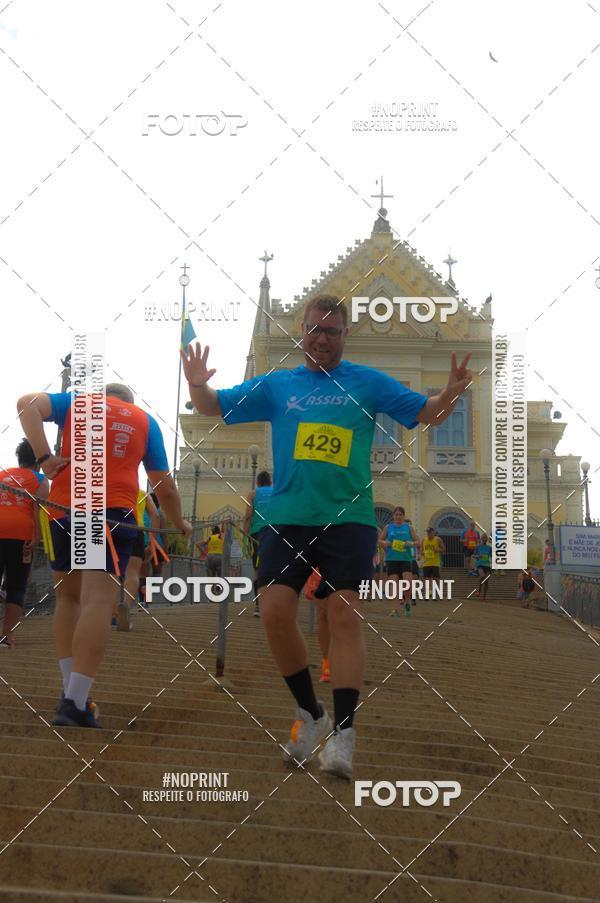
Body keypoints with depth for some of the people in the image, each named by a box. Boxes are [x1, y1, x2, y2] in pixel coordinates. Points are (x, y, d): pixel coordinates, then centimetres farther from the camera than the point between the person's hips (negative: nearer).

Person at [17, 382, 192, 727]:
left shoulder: (77, 401, 19)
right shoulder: (146, 421, 19)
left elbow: (27, 403, 0)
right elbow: (165, 487, 19)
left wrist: (43, 455, -5)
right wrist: (180, 523, 35)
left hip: (63, 508, 2)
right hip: (112, 511, -2)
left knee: (69, 596, 18)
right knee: (98, 601, -13)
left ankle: (71, 692, 12)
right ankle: (75, 704, -25)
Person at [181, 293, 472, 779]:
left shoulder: (368, 382, 9)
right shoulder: (275, 384, 13)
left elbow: (425, 412, 5)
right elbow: (214, 407, 15)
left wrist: (451, 393, -16)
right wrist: (197, 384, -7)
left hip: (348, 518, -2)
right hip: (287, 517, 2)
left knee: (345, 615, -13)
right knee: (275, 612, -8)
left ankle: (343, 734, -9)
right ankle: (310, 712, 14)